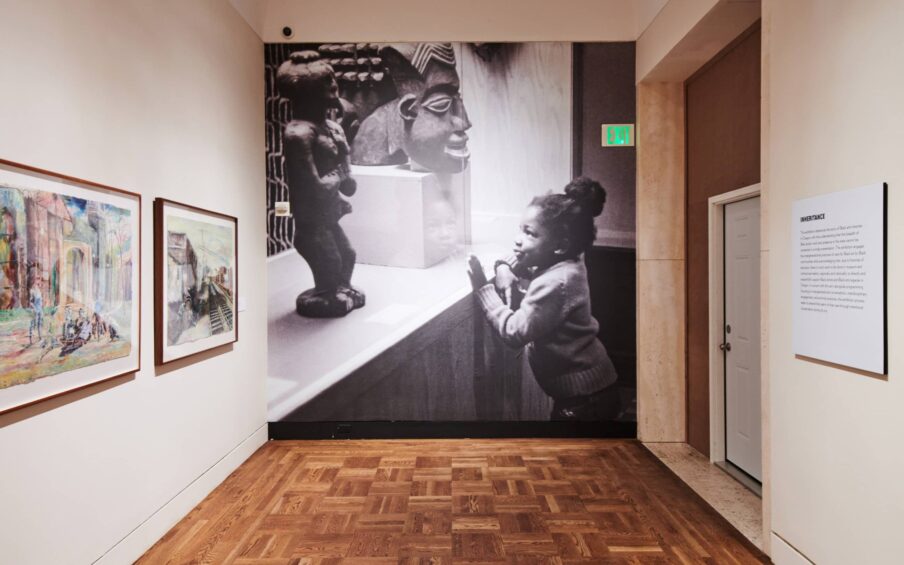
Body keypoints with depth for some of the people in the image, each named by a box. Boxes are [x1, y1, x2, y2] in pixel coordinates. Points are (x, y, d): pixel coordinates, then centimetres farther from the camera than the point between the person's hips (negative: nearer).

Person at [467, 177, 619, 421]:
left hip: (585, 399, -9)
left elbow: (514, 332, -25)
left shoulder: (554, 284, -29)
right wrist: (506, 269, -7)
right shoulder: (565, 265, 0)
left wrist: (482, 287, -22)